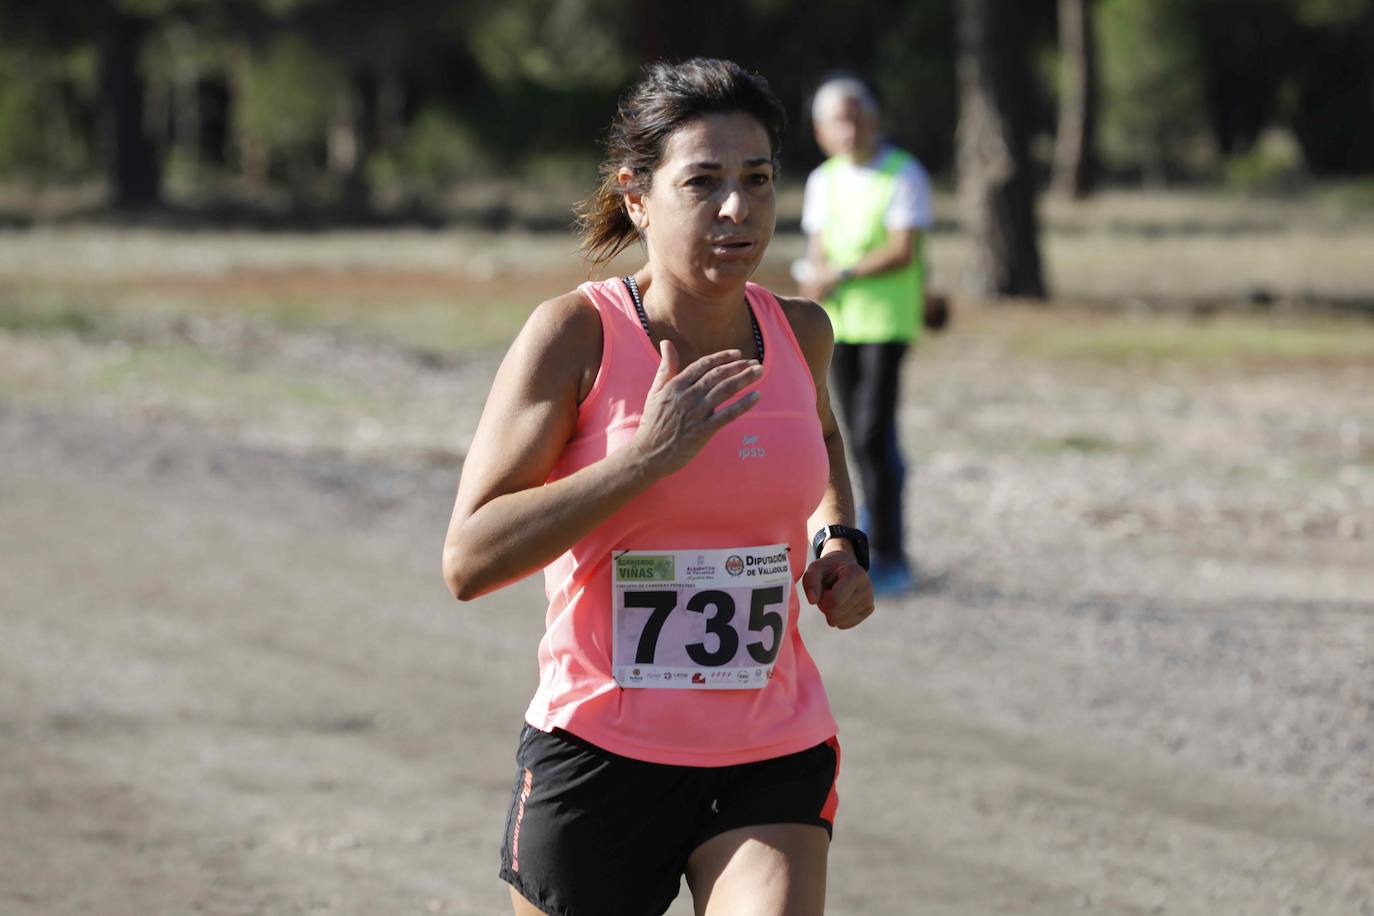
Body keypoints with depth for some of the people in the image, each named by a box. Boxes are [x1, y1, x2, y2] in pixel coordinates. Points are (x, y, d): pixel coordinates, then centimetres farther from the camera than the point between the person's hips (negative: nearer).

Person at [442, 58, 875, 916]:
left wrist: (839, 542, 8)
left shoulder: (799, 332, 2)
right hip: (600, 750, -2)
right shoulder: (576, 334, -12)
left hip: (775, 756, 2)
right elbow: (468, 562, -20)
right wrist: (648, 455, -26)